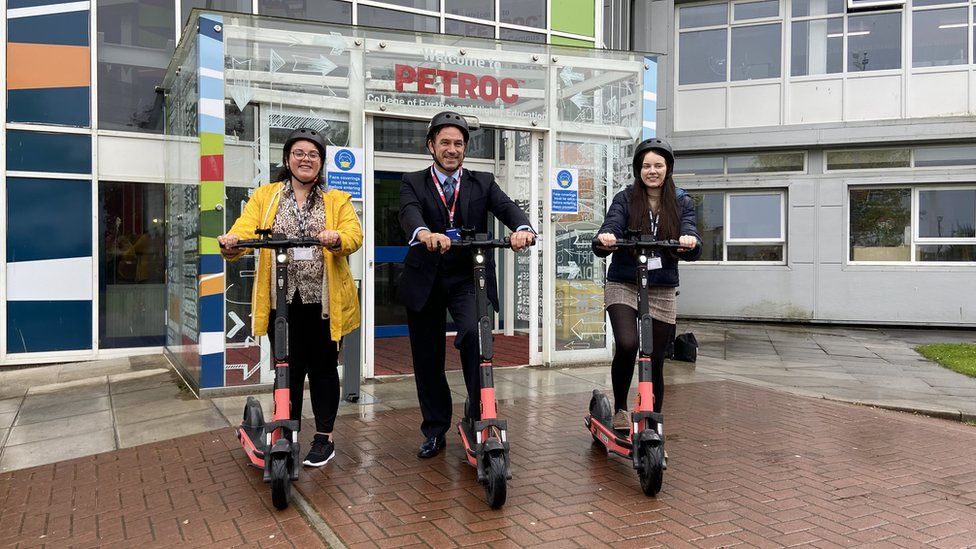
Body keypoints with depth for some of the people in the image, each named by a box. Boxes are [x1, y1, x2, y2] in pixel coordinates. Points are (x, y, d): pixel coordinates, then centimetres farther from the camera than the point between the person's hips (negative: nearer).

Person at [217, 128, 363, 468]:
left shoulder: (337, 200, 8)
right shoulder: (264, 197, 10)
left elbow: (354, 235, -8)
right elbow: (244, 229, -5)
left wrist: (336, 239, -31)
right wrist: (230, 243, -28)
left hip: (324, 300, 0)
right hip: (283, 300, 1)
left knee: (323, 368, 8)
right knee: (288, 370, 7)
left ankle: (324, 438, 21)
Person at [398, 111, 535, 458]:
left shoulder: (482, 183, 8)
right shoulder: (413, 183, 4)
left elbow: (506, 207, -10)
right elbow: (409, 212, -18)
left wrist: (522, 228, -35)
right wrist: (424, 233, -43)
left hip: (468, 278, 0)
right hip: (425, 280, 1)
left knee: (474, 335, -26)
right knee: (427, 357, 7)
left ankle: (478, 415, -8)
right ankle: (435, 430, 24)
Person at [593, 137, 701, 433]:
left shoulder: (681, 203, 3)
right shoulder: (625, 199, -1)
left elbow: (690, 245, -11)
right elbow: (609, 229, -16)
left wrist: (691, 242, -35)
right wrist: (604, 240, -40)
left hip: (662, 290, 2)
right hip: (623, 286, -2)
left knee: (655, 363, 6)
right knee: (627, 345, -25)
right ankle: (620, 409, 0)